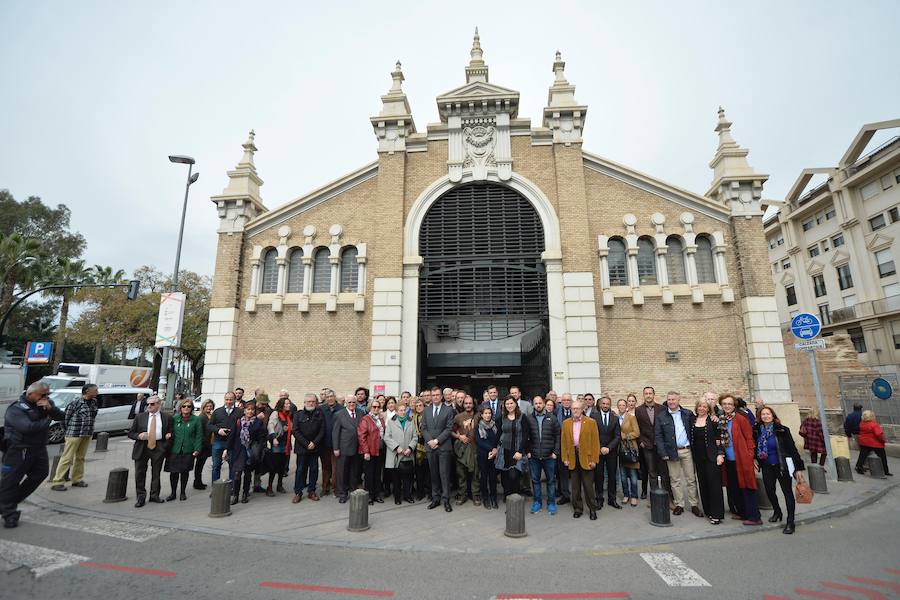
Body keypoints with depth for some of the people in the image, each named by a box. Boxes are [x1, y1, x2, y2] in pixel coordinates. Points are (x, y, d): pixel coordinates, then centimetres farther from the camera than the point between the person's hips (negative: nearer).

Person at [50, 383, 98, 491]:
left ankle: (77, 479, 22)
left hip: (87, 435, 6)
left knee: (80, 458, 13)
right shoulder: (75, 403, -14)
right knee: (67, 458, -4)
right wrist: (69, 430, 2)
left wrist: (89, 429, 12)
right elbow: (65, 417, -6)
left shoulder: (94, 402, 7)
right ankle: (58, 482, 4)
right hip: (74, 434, -6)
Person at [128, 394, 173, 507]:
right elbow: (130, 433, 7)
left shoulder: (167, 418, 6)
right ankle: (141, 497, 14)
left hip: (159, 448, 0)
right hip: (142, 447, 0)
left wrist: (169, 435, -6)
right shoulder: (140, 417, 6)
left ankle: (154, 495, 22)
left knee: (156, 473, 8)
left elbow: (170, 431, 16)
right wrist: (138, 436, -12)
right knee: (140, 473, 1)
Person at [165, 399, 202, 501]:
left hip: (188, 450, -1)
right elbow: (170, 433, 8)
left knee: (185, 471, 8)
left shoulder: (196, 419, -1)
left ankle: (182, 492, 24)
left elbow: (199, 436, 0)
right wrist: (168, 448, 3)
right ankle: (173, 493, 19)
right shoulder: (174, 419, 2)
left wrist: (197, 449, -6)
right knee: (174, 472, 2)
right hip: (174, 450, 1)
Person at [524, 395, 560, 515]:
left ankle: (551, 503, 23)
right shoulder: (528, 419, -1)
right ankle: (537, 501, 27)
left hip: (549, 456, -1)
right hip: (533, 456, 1)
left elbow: (558, 436, 0)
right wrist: (527, 451, -2)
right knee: (535, 480, 12)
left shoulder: (552, 418, -2)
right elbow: (525, 437, 4)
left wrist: (556, 452, -5)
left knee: (551, 480, 10)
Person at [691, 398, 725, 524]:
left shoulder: (713, 420, -4)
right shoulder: (693, 421, 8)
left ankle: (717, 514, 4)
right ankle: (708, 510, 19)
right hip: (698, 457, 4)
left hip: (712, 456, -4)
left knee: (714, 484, -3)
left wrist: (720, 454, -13)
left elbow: (720, 438, -6)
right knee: (703, 484, 9)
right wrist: (692, 455, 10)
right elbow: (691, 439, 13)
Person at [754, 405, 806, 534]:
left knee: (787, 491, -1)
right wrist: (754, 458, 2)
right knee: (769, 491, 7)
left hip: (782, 466, -4)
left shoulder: (782, 430, -10)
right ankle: (777, 512, 33)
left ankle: (790, 522, 5)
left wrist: (798, 468, -9)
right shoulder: (757, 431, -1)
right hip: (767, 467, 4)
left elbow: (792, 448, -8)